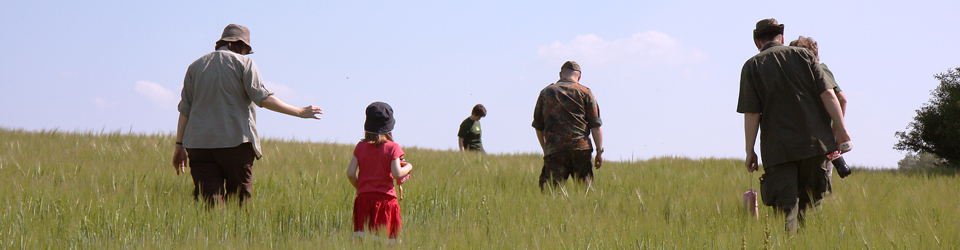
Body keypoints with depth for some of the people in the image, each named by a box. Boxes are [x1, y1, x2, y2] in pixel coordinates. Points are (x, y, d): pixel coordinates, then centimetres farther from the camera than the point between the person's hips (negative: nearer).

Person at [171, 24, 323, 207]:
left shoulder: (195, 67, 16)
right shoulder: (244, 63, 3)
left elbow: (184, 109, 15)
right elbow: (263, 98, -7)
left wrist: (179, 145, 19)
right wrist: (300, 112, -1)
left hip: (199, 143, 4)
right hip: (236, 142, -3)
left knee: (207, 200, -4)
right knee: (238, 200, 3)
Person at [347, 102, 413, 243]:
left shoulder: (361, 147, 7)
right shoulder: (392, 148, -2)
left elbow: (350, 173, 1)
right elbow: (397, 173, -12)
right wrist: (408, 167, 8)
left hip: (363, 198, 3)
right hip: (386, 198, -3)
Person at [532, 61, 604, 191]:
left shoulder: (546, 92, 16)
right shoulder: (585, 92, 10)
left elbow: (538, 127, 20)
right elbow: (595, 125, 2)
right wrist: (600, 151, 2)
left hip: (553, 150, 0)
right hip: (581, 149, 0)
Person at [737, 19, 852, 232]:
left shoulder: (752, 66, 3)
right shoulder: (803, 55, 9)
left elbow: (751, 114, -4)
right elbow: (828, 95, -1)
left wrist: (750, 151, 2)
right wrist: (841, 130, 0)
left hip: (778, 148, -2)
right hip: (815, 142, 2)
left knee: (785, 207, -4)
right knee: (811, 204, 17)